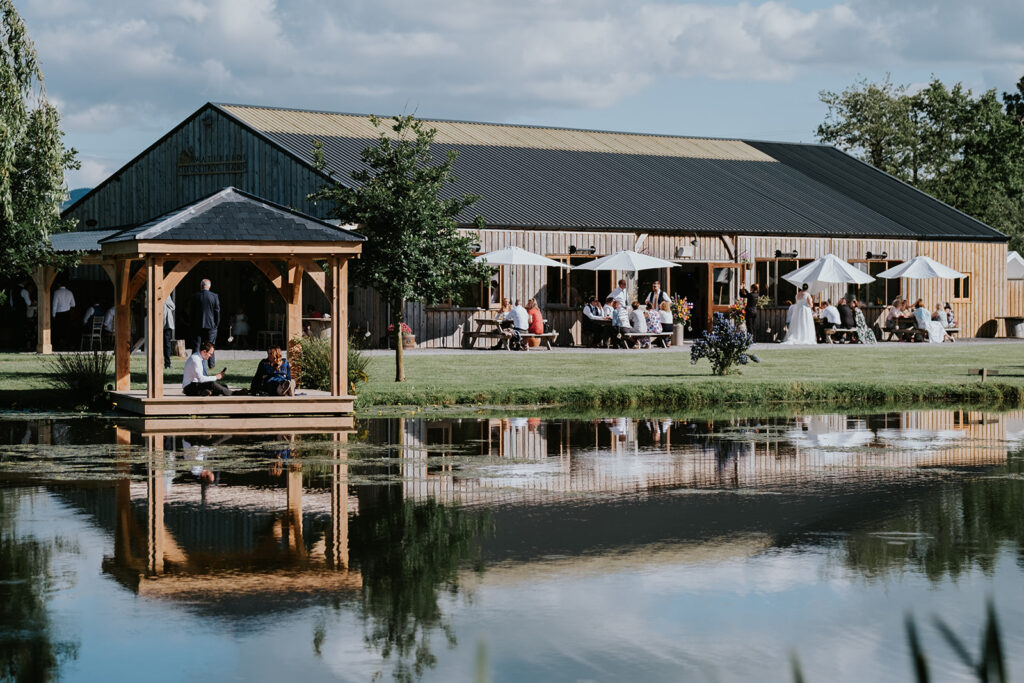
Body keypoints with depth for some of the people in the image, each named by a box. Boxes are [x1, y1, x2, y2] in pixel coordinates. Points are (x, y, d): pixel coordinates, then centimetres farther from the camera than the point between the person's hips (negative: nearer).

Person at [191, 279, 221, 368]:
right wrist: (217, 324, 7)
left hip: (198, 325, 0)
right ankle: (211, 364, 10)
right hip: (211, 324, 0)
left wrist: (193, 325, 10)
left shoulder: (196, 296, -2)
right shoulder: (214, 296, -5)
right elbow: (217, 311, -3)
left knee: (197, 345, 4)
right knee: (210, 345, 8)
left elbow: (192, 312, 3)